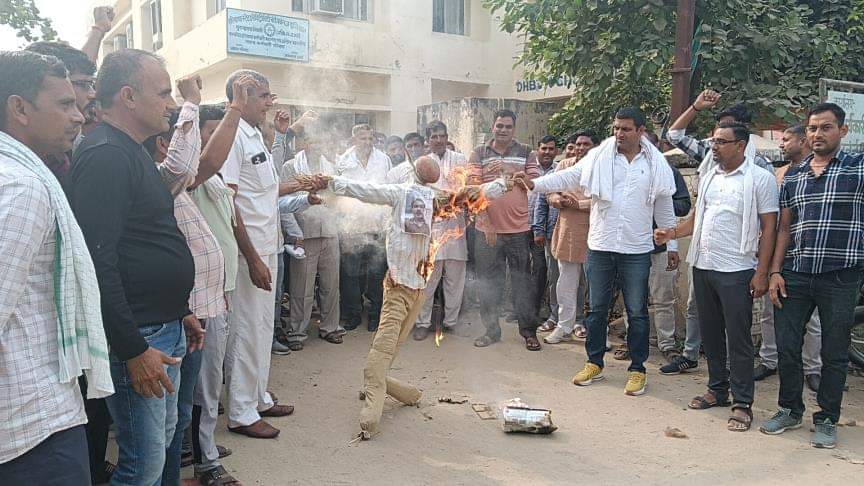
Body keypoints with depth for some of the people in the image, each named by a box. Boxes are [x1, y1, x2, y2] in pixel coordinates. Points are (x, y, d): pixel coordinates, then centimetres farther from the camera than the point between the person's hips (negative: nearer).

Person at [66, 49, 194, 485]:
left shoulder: (132, 152, 15)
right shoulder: (104, 155, -17)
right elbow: (98, 263, -23)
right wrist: (132, 350, -22)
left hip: (164, 330, 10)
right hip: (136, 338, -10)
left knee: (161, 443, 20)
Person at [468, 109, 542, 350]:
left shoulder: (526, 153, 6)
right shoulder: (479, 153, 4)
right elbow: (474, 188, -4)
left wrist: (510, 170, -16)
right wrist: (485, 222, -12)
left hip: (519, 228, 0)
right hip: (488, 229, 0)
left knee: (522, 281, 6)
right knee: (488, 281, 8)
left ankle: (528, 330, 18)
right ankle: (491, 329, 21)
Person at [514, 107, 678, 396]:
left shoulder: (656, 164, 3)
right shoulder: (598, 158, 1)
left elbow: (665, 209, 8)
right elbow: (568, 177, -7)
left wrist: (672, 246, 8)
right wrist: (535, 183, -22)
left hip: (637, 251, -1)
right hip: (600, 247, 1)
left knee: (637, 312, 7)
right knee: (597, 308, 12)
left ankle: (637, 369, 21)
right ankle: (594, 363, 26)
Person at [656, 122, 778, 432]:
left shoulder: (760, 178, -6)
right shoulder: (709, 175, 12)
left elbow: (769, 227, -8)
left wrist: (762, 272, -12)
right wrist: (673, 232, 2)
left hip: (736, 271, -6)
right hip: (703, 266, 6)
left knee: (738, 338, -1)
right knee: (710, 333, 14)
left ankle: (742, 404, 9)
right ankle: (717, 390, 28)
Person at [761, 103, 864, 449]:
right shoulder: (792, 176, 11)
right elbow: (784, 228, 11)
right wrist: (775, 272, 3)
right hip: (794, 277, 4)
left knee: (834, 353, 7)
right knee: (786, 347, 7)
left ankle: (827, 420, 22)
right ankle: (789, 410, 26)